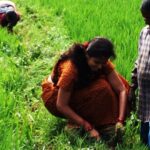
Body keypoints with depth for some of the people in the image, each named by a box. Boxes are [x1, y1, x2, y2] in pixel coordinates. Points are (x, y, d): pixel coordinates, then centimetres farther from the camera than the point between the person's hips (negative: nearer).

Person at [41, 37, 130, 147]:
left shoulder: (102, 62, -19)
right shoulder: (70, 68, -34)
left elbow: (122, 90, -21)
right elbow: (61, 106, -31)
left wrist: (120, 120, -33)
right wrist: (88, 128, -34)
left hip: (79, 91, 6)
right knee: (101, 88, -30)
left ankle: (108, 124, -9)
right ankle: (75, 126, -19)